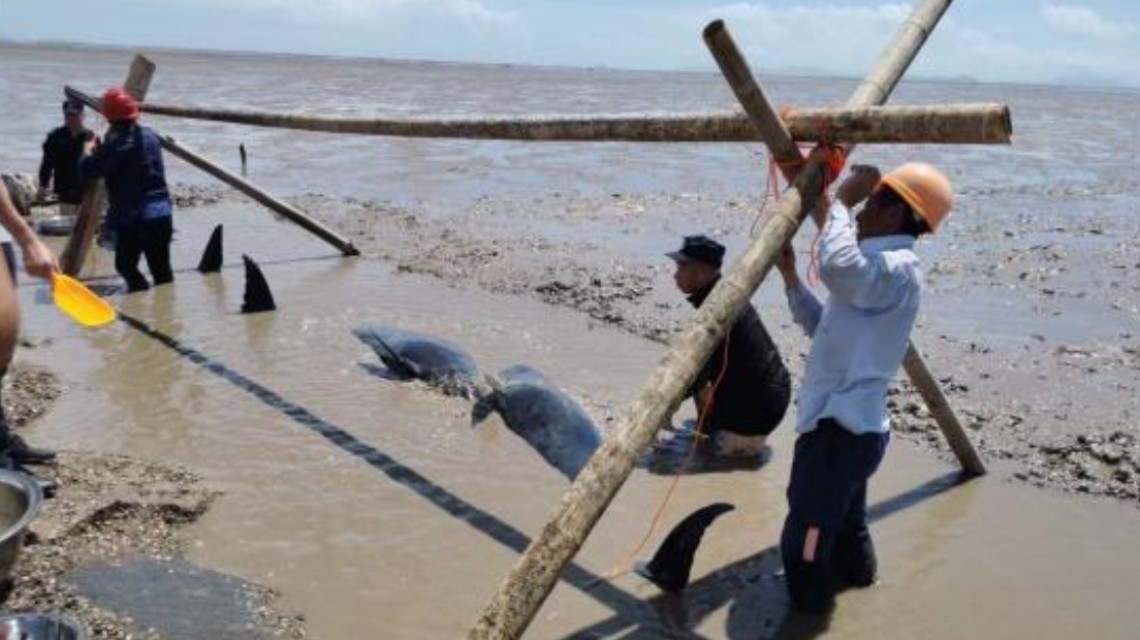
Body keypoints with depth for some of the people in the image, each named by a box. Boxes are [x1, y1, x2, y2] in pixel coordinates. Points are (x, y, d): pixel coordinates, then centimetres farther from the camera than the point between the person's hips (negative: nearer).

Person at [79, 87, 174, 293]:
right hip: (161, 214, 6)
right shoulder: (150, 135, 8)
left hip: (131, 218, -5)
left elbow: (87, 171, -8)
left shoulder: (115, 143, -12)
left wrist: (89, 151, 12)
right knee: (161, 268, 9)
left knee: (125, 265, 8)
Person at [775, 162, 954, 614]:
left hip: (841, 429, -11)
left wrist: (842, 200, -24)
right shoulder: (877, 266, 16)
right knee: (845, 530, 26)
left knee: (804, 544, -7)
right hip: (847, 425, 11)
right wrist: (790, 276, 13)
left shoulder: (898, 268, -16)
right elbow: (824, 327, 24)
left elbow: (838, 266, -39)